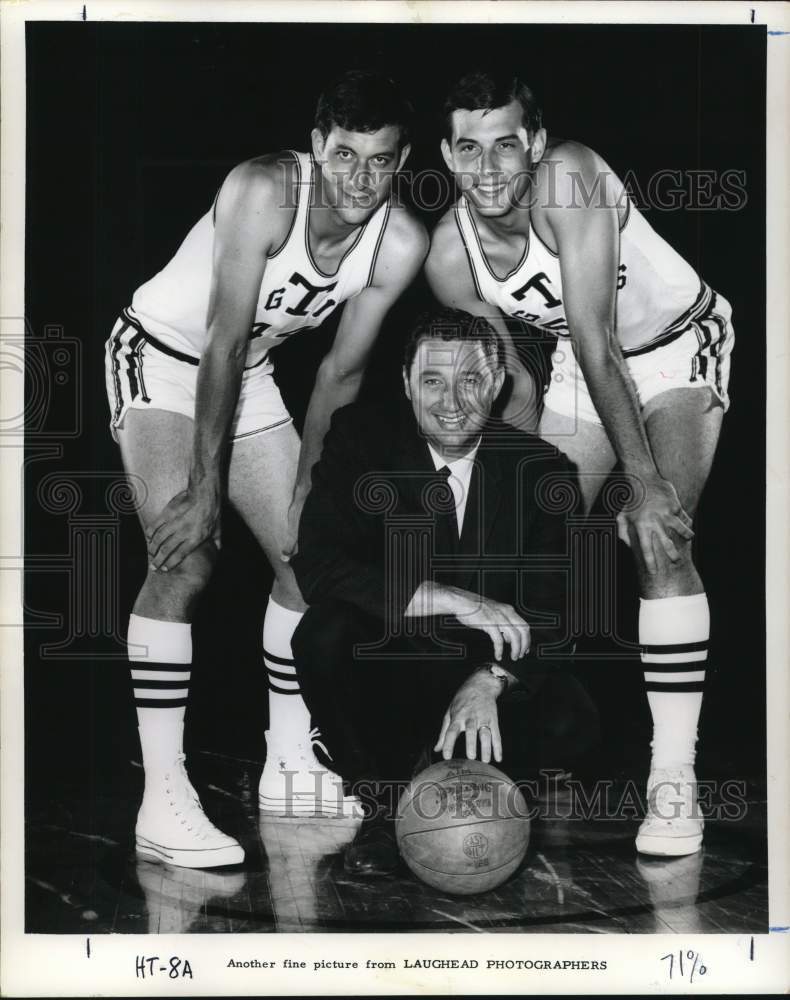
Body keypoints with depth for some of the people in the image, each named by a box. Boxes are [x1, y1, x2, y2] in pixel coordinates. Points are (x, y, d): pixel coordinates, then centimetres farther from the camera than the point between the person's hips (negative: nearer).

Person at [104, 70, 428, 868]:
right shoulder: (264, 189, -30)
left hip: (248, 373, 6)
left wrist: (304, 488, -7)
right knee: (186, 559, -21)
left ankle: (289, 766, 21)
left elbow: (341, 372, -6)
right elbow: (223, 340, -31)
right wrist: (205, 491, -32)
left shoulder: (401, 246, -15)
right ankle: (163, 804, -19)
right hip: (160, 354, -6)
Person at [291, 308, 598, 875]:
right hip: (382, 668, 0)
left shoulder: (543, 471, -7)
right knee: (323, 634, -30)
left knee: (573, 722, -26)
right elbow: (316, 566, -22)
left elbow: (552, 612, -12)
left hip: (496, 678, 1)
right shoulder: (360, 440, -9)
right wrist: (454, 601, -30)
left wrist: (489, 682, -32)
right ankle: (383, 802, -9)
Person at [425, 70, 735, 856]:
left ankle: (673, 777, -17)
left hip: (680, 345, -5)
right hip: (585, 366, 5)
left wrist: (646, 481, -37)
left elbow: (594, 334, -37)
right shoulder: (449, 257, -16)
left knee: (659, 542, -23)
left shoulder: (570, 181, -32)